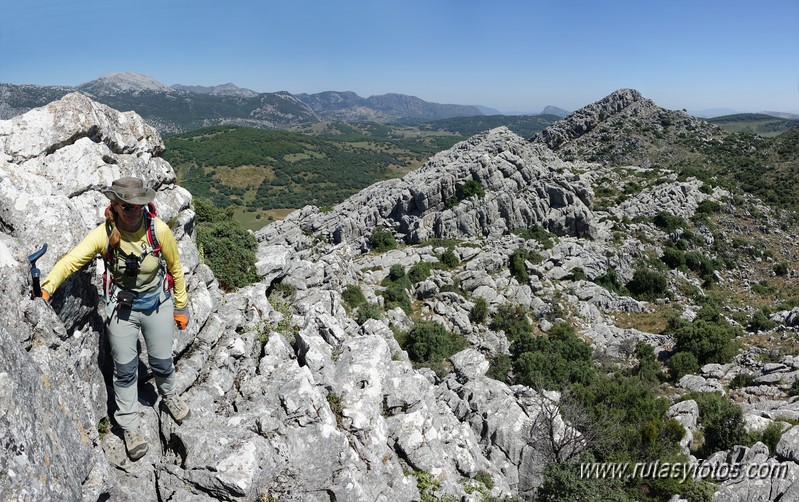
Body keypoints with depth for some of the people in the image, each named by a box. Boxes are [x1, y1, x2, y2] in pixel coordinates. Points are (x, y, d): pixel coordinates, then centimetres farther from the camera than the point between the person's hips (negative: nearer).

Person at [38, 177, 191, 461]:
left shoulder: (159, 230, -18)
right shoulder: (105, 234, -18)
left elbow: (175, 268, -6)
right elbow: (71, 260, -25)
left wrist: (181, 307, 1)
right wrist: (46, 288, -42)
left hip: (157, 303, 0)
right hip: (121, 307, 0)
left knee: (162, 362, 15)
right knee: (125, 370, 9)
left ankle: (169, 396, 50)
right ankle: (130, 428, 28)